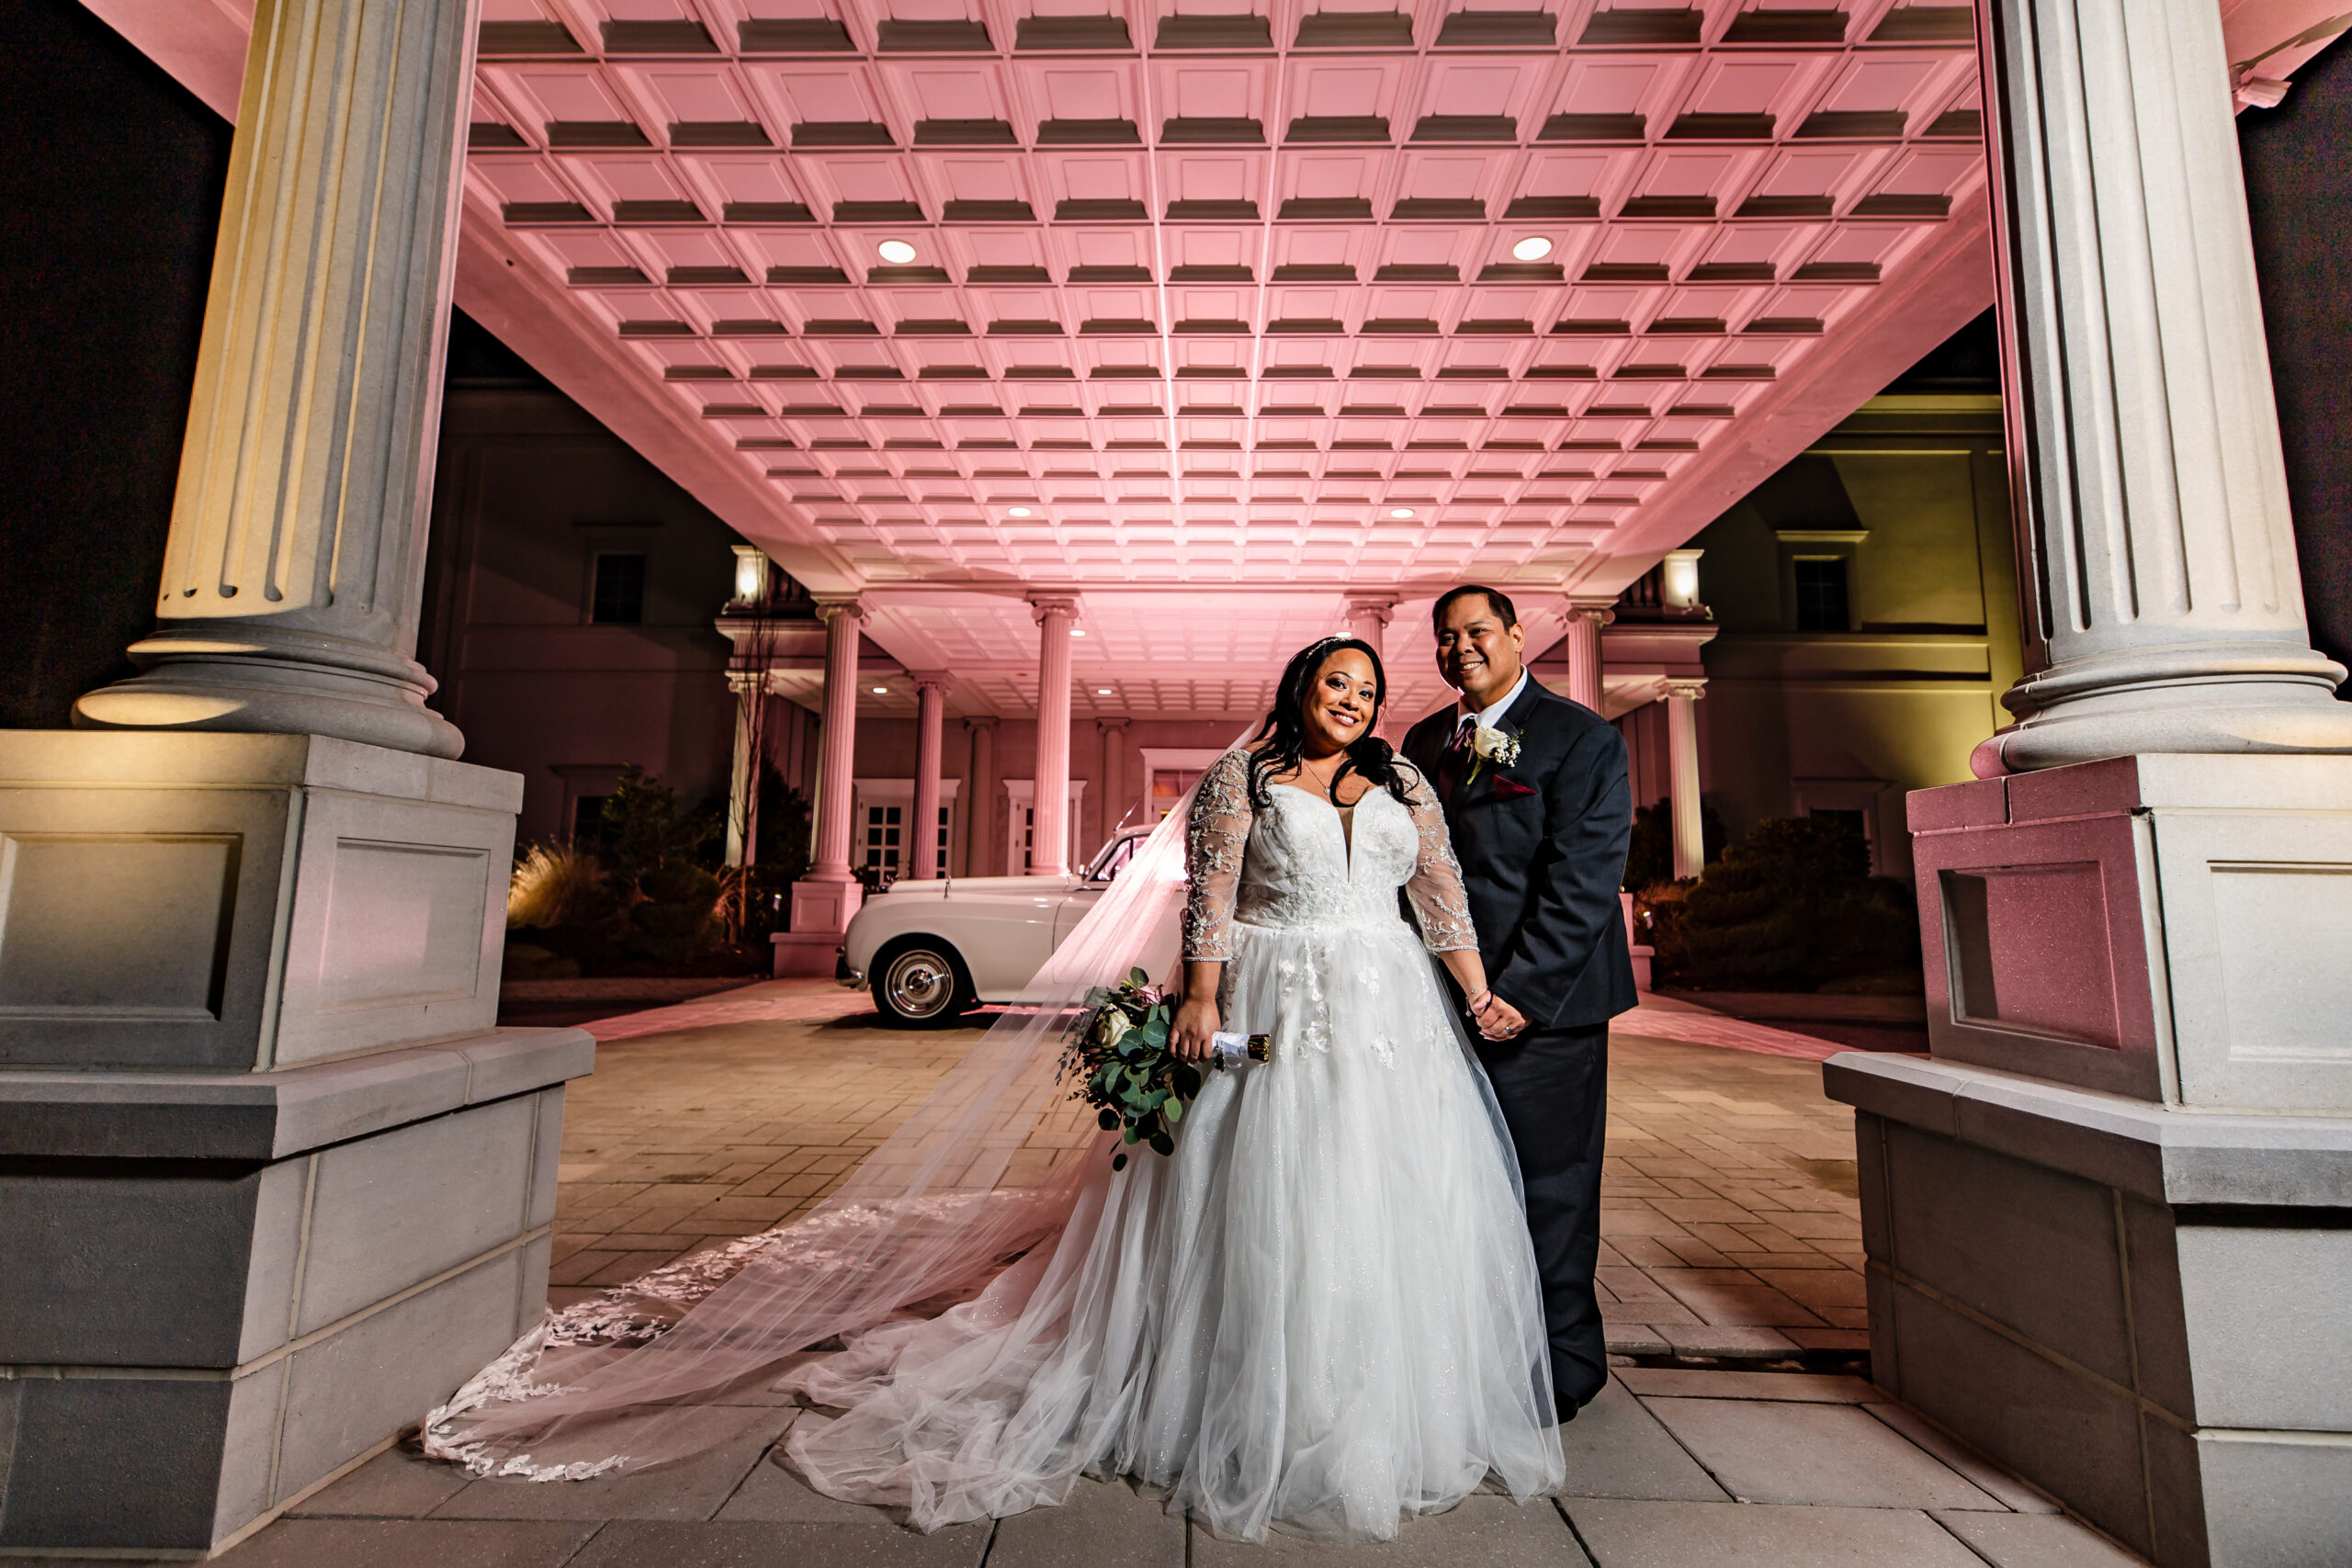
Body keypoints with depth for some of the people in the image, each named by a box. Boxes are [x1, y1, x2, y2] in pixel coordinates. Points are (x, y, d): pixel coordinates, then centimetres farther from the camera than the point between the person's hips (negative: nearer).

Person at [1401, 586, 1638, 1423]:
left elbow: (1584, 883, -13)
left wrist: (1521, 991, -18)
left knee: (1548, 1187, 7)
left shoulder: (1582, 738, -6)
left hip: (1540, 1004, -5)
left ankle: (1561, 1370, 27)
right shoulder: (1423, 741, 12)